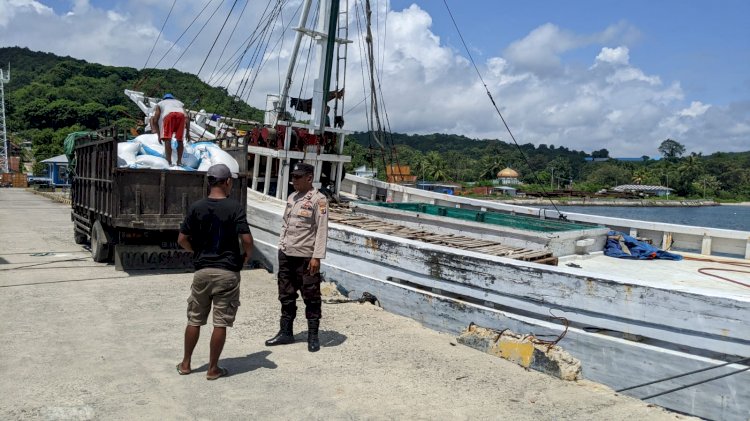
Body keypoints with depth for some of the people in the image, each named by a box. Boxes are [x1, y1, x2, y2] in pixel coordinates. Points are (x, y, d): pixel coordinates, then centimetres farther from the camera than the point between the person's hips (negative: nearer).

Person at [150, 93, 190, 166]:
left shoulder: (160, 103, 38)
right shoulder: (179, 103, 42)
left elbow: (155, 120, 25)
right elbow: (187, 118, 23)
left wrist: (159, 135, 29)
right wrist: (188, 132, 22)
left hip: (168, 114, -2)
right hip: (181, 114, 2)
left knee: (167, 139, -3)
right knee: (179, 140, 13)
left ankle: (169, 162, -11)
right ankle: (179, 161, 11)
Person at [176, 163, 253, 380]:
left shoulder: (196, 207, 0)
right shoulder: (235, 207, -10)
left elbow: (182, 240, 2)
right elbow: (247, 240, -16)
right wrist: (246, 256, 4)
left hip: (202, 271, 3)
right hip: (227, 272, -3)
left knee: (194, 320, 17)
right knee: (220, 323, 6)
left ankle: (185, 363, 27)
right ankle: (213, 368, 14)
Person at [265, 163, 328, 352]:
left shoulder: (318, 200, -10)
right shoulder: (291, 198, 12)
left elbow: (322, 230, -14)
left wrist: (317, 257, -18)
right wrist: (281, 247, 13)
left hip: (306, 257, -7)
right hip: (286, 255, 7)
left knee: (311, 297, 3)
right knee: (286, 296, 15)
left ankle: (313, 336, 15)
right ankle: (285, 332, 28)